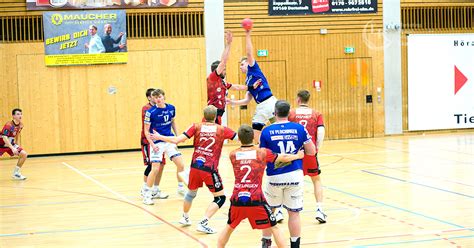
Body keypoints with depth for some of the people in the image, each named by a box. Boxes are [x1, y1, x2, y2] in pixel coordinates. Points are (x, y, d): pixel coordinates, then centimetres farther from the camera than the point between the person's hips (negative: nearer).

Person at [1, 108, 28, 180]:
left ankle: (16, 173, 1)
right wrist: (12, 148, -45)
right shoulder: (8, 125, -29)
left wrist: (16, 144, 18)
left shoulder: (20, 125, -6)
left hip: (11, 144, 6)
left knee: (24, 154, -11)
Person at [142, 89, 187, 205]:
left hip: (170, 141, 5)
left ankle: (181, 188, 22)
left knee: (180, 164, 0)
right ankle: (147, 194, 2)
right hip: (157, 143, -4)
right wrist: (152, 144, -17)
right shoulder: (151, 112, -13)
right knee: (155, 169, -12)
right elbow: (146, 131, -8)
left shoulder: (171, 108, 0)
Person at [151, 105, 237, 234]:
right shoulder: (222, 130, 1)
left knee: (191, 192, 27)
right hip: (210, 169, -4)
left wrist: (159, 137, 11)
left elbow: (177, 140, -2)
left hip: (195, 165, 4)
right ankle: (203, 223, -6)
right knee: (220, 198, 6)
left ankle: (185, 217, 46)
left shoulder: (197, 127, 4)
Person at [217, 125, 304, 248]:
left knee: (229, 227, 24)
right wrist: (298, 156, 31)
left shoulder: (233, 155, 7)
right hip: (256, 199, -2)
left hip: (237, 199, 2)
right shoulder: (262, 153, 2)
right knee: (274, 228, 10)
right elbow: (284, 158, 13)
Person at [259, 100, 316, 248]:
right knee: (294, 213, 6)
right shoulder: (299, 129, -2)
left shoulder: (266, 131, -4)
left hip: (274, 177, 0)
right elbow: (311, 152, 1)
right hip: (295, 175, 0)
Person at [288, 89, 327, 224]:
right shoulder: (316, 114, 4)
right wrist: (317, 149, 1)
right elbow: (321, 133, -7)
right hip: (310, 152, 0)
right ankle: (319, 210, 6)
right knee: (316, 180, 16)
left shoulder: (290, 113, 3)